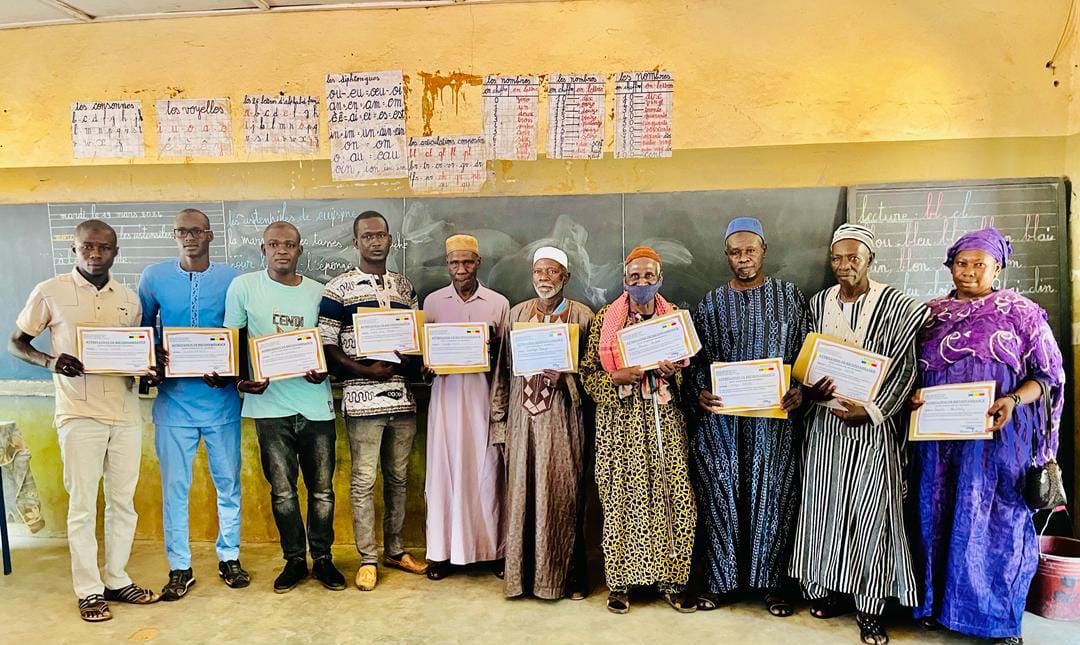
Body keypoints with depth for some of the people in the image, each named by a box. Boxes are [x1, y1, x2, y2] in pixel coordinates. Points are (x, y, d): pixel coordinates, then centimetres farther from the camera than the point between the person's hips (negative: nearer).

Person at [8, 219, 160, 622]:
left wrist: (149, 368, -5)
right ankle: (88, 590, 16)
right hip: (79, 415, -4)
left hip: (126, 412, 4)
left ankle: (117, 580, 24)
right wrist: (51, 362, -15)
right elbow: (15, 343, 5)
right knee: (83, 505, 3)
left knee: (123, 502, 10)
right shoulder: (50, 292, -1)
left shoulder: (128, 298, 10)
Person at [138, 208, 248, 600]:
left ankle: (229, 557, 24)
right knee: (174, 486, 5)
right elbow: (140, 329, 12)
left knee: (228, 482, 8)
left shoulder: (232, 279, 0)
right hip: (173, 398, 0)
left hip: (221, 397, 0)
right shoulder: (154, 277, 3)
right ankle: (179, 567, 19)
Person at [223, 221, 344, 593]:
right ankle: (294, 559, 24)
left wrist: (324, 370, -8)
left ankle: (322, 558, 23)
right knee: (282, 491, 7)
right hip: (270, 403, -1)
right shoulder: (243, 287, 3)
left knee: (322, 489, 7)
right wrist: (241, 380, -7)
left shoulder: (318, 292, 6)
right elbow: (232, 342, 7)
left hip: (315, 401, 1)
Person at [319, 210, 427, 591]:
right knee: (363, 480, 3)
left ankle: (395, 550, 27)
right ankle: (367, 558, 16)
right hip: (362, 398, -4)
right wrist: (365, 369, -16)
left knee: (398, 477, 13)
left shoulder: (405, 287, 12)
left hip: (402, 396, 5)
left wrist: (410, 363, -5)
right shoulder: (338, 289, -2)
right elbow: (328, 346, -4)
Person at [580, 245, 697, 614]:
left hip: (665, 422, 2)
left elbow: (691, 373, 12)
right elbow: (588, 375, 2)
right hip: (621, 424, -1)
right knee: (621, 498, -1)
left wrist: (673, 373, -9)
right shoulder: (605, 318, 4)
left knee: (673, 495, -2)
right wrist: (619, 377, -15)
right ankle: (620, 581, 13)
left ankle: (671, 579, 13)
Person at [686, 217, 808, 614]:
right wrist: (700, 394, -12)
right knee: (720, 493, 4)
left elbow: (805, 353, 3)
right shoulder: (711, 303, 7)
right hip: (721, 417, 1)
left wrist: (800, 390, -14)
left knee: (771, 494, 5)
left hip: (774, 416, 0)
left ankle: (770, 582, 20)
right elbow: (698, 361, 5)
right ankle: (717, 580, 17)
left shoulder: (789, 297, 6)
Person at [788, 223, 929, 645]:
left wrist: (871, 410, -15)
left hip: (872, 424, -3)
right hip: (825, 420, 4)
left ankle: (870, 608, 9)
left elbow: (905, 369, -6)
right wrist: (811, 389, -8)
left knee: (870, 511, -2)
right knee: (824, 506, 8)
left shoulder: (894, 304, -4)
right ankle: (826, 590, 22)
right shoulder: (819, 303, 7)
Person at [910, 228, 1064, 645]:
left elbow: (1048, 374, 2)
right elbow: (911, 371, 14)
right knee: (937, 515, 7)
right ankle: (937, 602, 22)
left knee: (995, 520, 0)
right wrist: (914, 397, -6)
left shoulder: (1020, 312, 3)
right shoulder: (932, 314, 11)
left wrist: (1013, 400, -16)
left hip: (997, 434, -3)